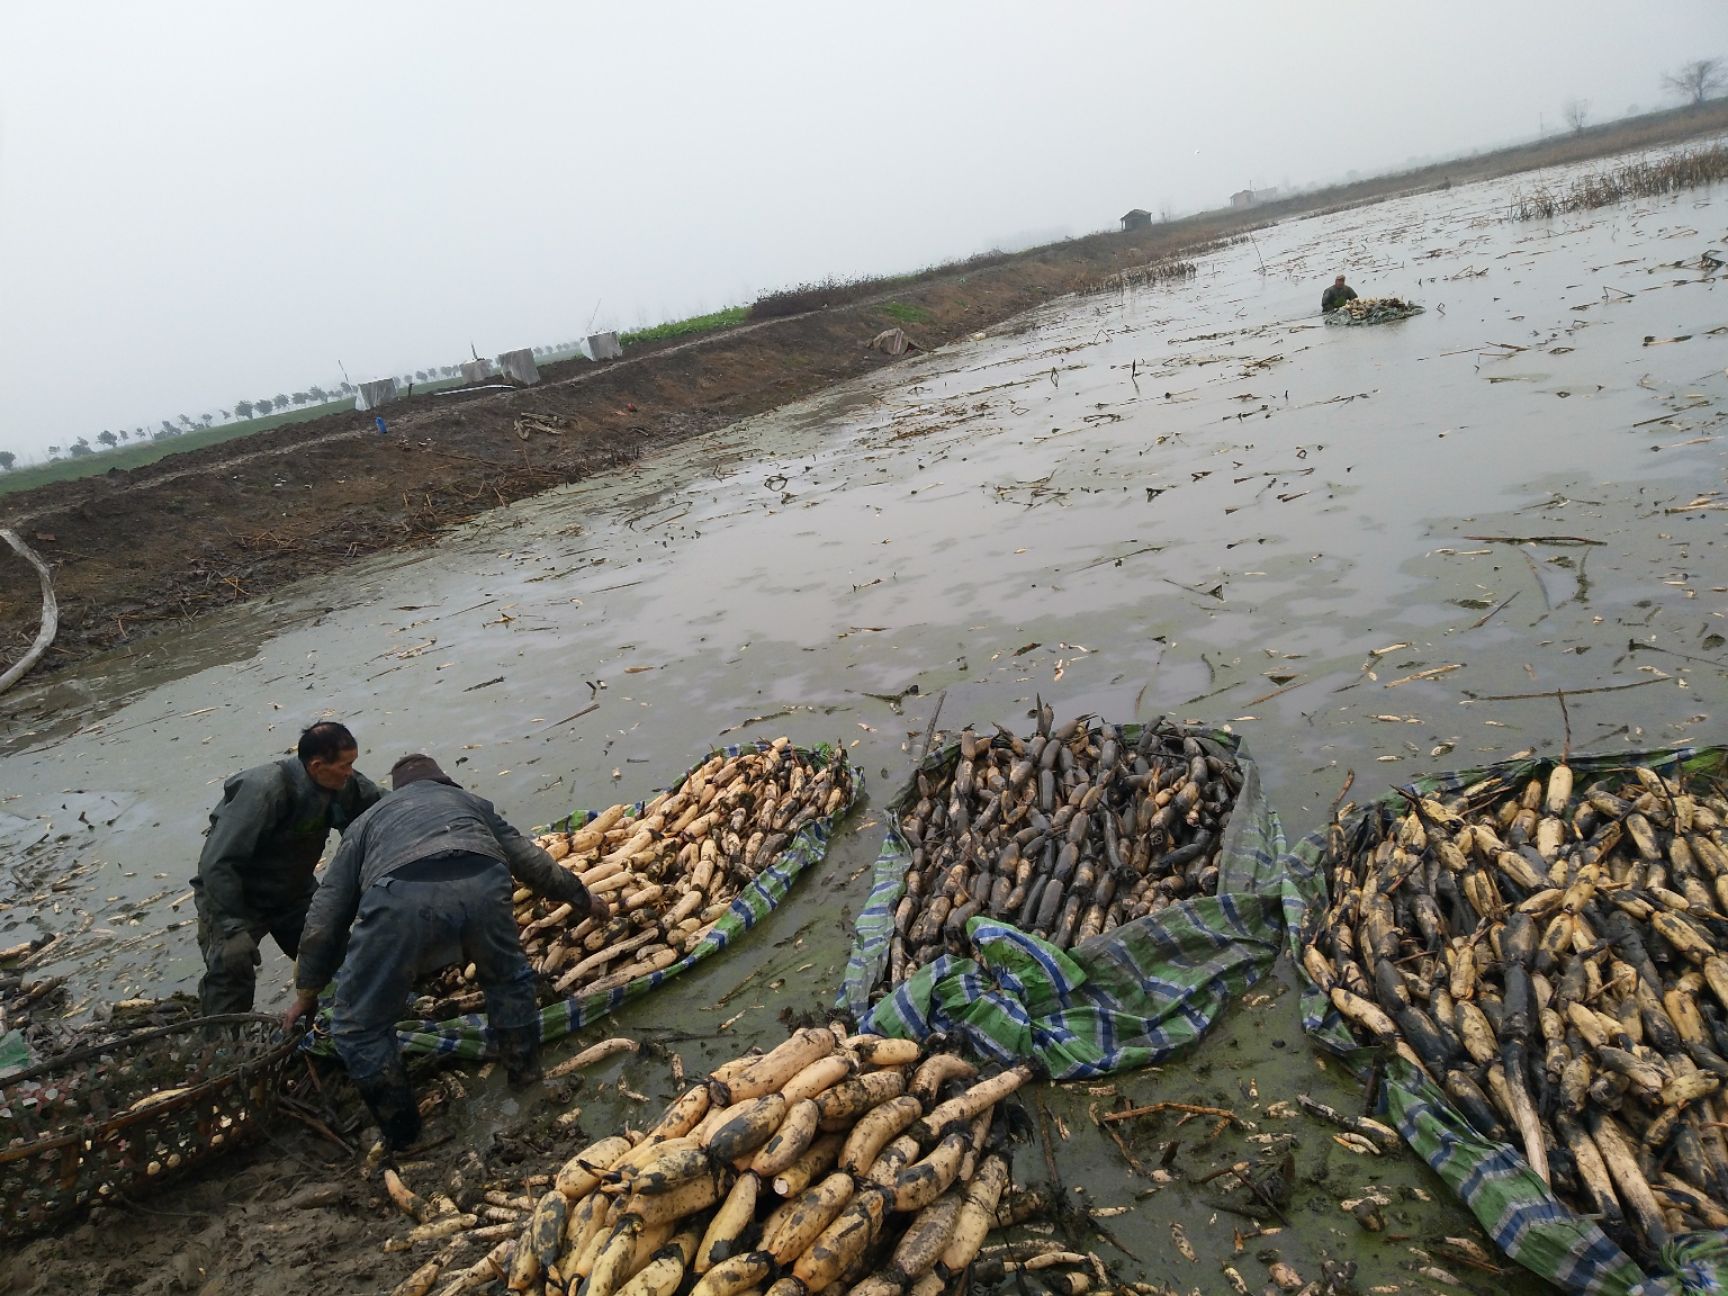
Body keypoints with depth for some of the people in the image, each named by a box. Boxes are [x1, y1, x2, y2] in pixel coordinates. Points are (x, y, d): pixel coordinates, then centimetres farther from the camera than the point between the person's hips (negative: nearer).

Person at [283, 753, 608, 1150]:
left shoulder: (367, 820, 39)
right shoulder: (471, 802, 41)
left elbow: (324, 917, 36)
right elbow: (531, 861, 42)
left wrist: (307, 993, 46)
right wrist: (581, 898, 58)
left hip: (401, 896, -1)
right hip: (482, 884, 2)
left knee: (358, 1029, 21)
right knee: (508, 978, 33)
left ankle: (401, 1133, 27)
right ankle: (525, 1074, 41)